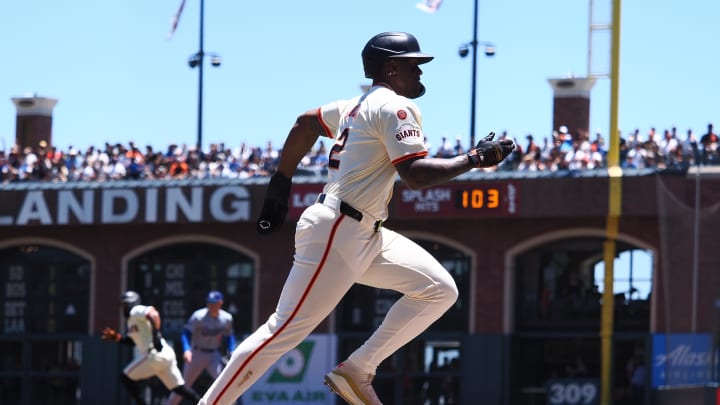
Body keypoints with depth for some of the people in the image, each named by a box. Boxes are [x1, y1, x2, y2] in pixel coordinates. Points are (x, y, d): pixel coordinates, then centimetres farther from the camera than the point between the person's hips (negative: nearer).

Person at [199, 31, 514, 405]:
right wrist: (474, 159, -15)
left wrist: (280, 185, 28)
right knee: (286, 330, -10)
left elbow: (304, 124, 27)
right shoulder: (396, 107, -12)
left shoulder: (359, 105, 17)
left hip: (366, 236, 10)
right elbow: (415, 175, -22)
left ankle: (356, 373, 3)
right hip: (336, 233, -10)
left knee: (439, 290, 5)